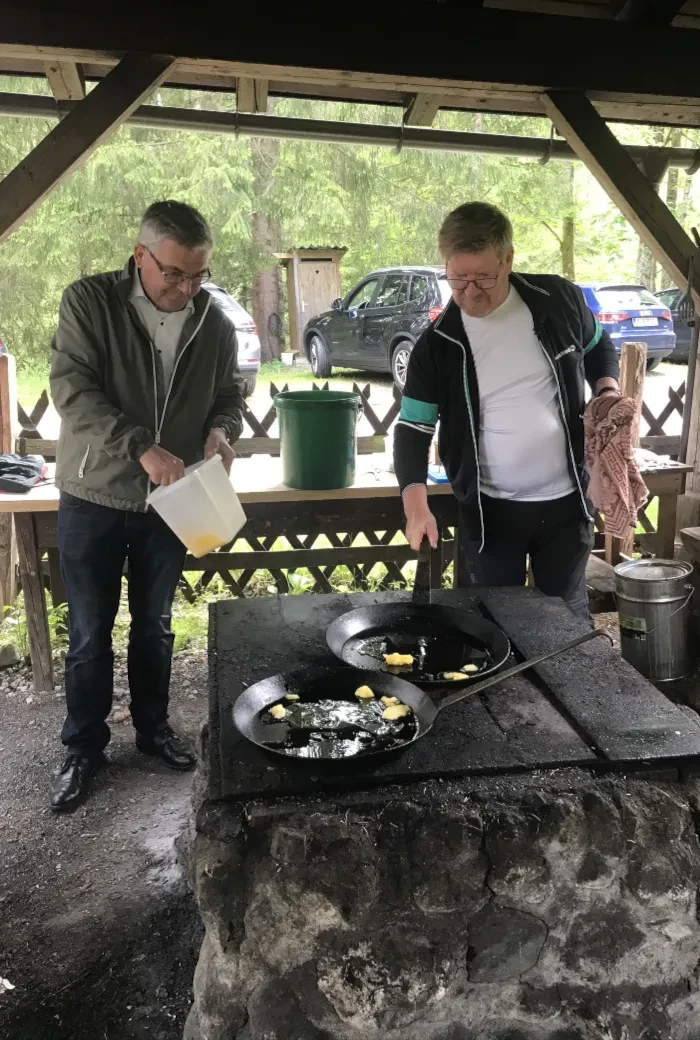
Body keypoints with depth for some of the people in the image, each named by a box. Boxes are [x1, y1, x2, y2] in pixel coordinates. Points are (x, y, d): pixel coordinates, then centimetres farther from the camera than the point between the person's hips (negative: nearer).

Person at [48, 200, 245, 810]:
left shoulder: (215, 324, 0)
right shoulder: (89, 302, -10)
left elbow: (229, 395, 10)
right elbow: (72, 391, -19)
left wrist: (221, 431, -13)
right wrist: (142, 448, -31)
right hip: (94, 499, -2)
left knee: (154, 625, 17)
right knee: (90, 634, 8)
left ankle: (153, 728, 35)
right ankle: (83, 748, 25)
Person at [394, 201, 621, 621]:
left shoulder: (559, 300, -5)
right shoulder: (437, 344, -8)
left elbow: (599, 348, 15)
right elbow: (413, 429, -6)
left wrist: (608, 389, -5)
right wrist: (416, 503, -21)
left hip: (566, 502, 1)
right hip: (489, 512, -1)